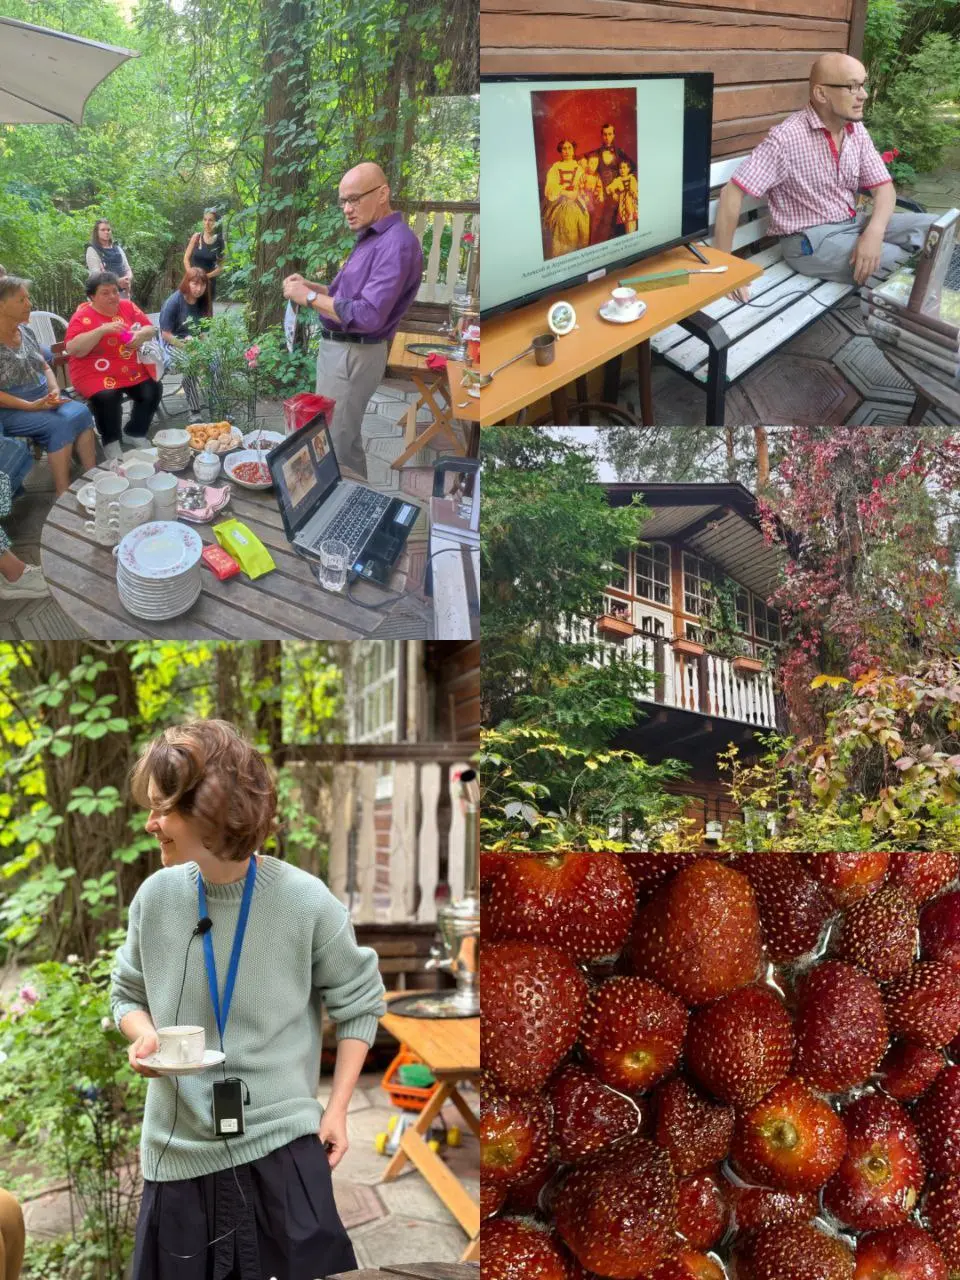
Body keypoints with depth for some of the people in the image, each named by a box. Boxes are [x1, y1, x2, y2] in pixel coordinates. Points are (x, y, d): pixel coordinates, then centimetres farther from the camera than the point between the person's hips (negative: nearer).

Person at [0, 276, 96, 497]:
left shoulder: (25, 331, 9)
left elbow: (44, 368, 18)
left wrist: (54, 390, -3)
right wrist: (31, 406, -22)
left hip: (42, 400, 7)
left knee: (80, 413, -20)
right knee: (61, 425, -29)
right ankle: (63, 495, -24)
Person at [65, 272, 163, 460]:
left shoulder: (127, 307, 6)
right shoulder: (83, 316, -9)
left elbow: (151, 330, 11)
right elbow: (73, 349, -19)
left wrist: (140, 335, -14)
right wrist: (102, 330, -26)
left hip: (132, 370, 5)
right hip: (97, 373, -5)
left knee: (152, 390, -16)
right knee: (107, 396, -31)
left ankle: (136, 433, 8)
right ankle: (111, 442, -7)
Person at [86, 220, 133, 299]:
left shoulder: (118, 249, 19)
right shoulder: (92, 250, 2)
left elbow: (127, 269, 16)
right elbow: (96, 274, -10)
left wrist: (128, 280, -9)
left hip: (122, 293, 6)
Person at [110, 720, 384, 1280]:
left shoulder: (305, 900, -12)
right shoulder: (157, 896, -5)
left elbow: (360, 1002, 1)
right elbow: (128, 995, 12)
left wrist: (337, 1109, -3)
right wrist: (144, 1037, -10)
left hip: (283, 1147, -3)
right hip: (179, 1150, 3)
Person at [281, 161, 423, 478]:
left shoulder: (396, 244, -21)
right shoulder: (370, 238, 14)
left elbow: (368, 316, -28)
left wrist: (310, 297, -20)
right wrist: (311, 285, 5)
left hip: (353, 355, -11)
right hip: (338, 347, 11)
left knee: (338, 443, -5)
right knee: (337, 435, 18)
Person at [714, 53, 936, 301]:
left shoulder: (857, 131, 3)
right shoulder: (787, 137, -19)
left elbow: (883, 187, 4)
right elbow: (732, 194, -22)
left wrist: (874, 232, -19)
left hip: (852, 224, 8)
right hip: (809, 239, -8)